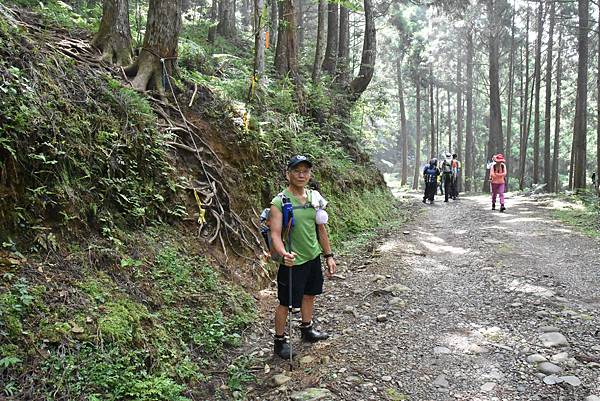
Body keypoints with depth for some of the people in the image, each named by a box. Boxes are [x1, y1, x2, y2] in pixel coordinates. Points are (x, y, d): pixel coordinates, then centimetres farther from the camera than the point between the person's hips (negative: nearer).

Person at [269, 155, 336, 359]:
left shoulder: (315, 197, 1)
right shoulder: (279, 202, -18)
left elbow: (321, 229, 10)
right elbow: (276, 234, -23)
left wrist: (329, 255, 12)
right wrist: (284, 253, -42)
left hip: (313, 257, 6)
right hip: (293, 262, -6)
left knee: (309, 295, 23)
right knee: (286, 303, 6)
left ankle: (307, 329, 45)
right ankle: (279, 341, 25)